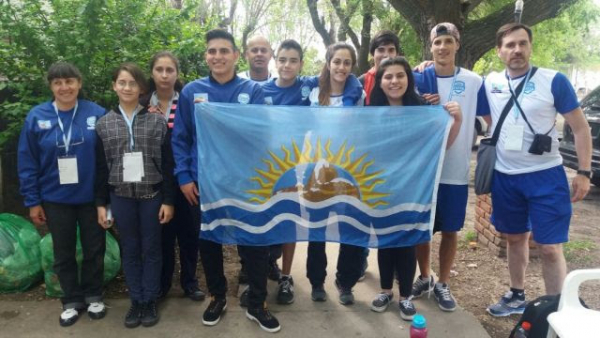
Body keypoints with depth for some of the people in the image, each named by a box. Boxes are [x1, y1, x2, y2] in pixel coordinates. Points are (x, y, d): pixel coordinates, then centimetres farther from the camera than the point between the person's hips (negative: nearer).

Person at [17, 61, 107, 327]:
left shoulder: (97, 114, -9)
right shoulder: (37, 117, -6)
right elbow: (27, 163, -3)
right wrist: (32, 201, -3)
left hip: (91, 197, -1)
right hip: (55, 200, 1)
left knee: (94, 250, 13)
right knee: (63, 253, 14)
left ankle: (94, 296, 33)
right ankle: (72, 300, 32)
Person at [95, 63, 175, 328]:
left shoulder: (157, 121, -2)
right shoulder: (103, 124, 4)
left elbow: (167, 164, -2)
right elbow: (101, 167, 6)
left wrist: (168, 200, -5)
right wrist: (101, 203, 4)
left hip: (152, 195, -1)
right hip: (121, 196, 2)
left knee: (151, 249, 8)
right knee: (130, 250, 11)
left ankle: (150, 301, 21)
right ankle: (135, 301, 24)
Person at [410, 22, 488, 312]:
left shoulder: (474, 82, -1)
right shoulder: (418, 79, -1)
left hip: (456, 170, 0)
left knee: (450, 230, 10)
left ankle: (442, 284, 27)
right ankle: (424, 277, 31)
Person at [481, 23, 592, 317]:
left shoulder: (554, 81, -7)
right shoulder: (489, 83, 2)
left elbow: (580, 128, -3)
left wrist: (584, 172, -9)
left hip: (545, 175, -4)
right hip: (504, 177, 4)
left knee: (550, 248, -2)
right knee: (514, 238, 17)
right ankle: (517, 296, 34)